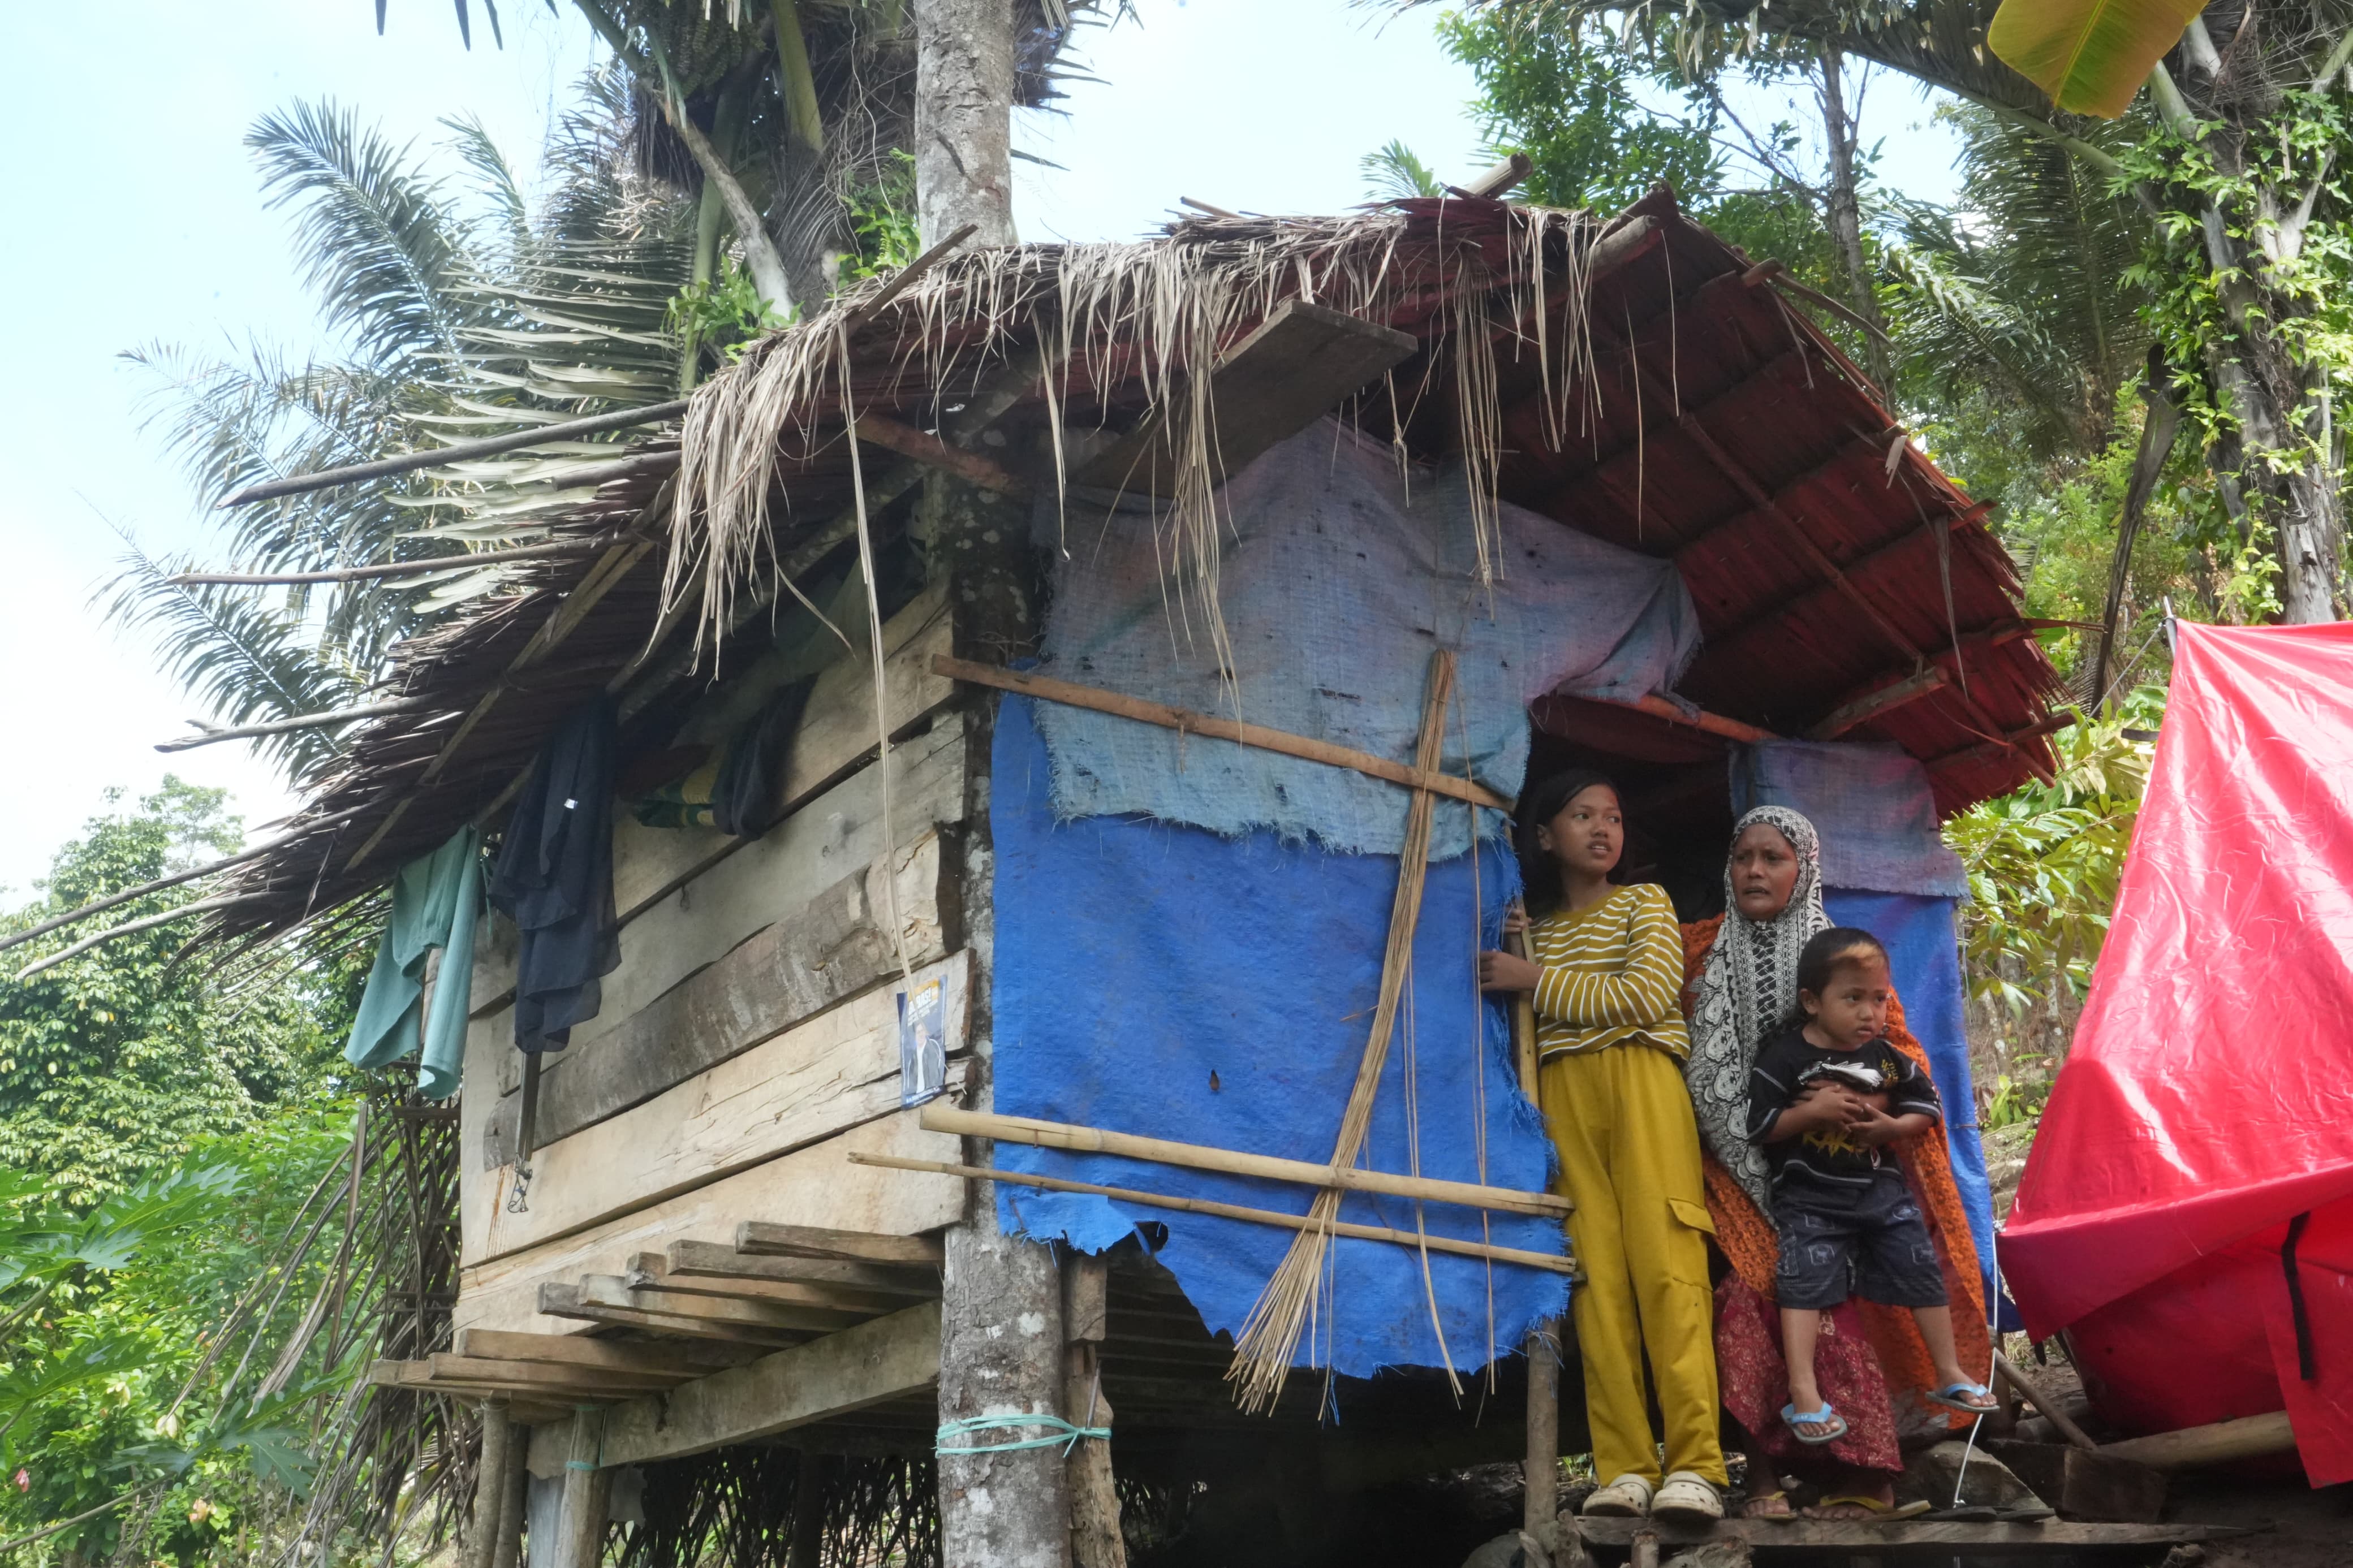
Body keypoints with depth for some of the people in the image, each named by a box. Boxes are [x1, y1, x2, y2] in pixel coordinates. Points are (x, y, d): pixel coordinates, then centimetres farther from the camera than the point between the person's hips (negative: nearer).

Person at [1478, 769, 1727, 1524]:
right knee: (1597, 1272, -7)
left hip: (1641, 1084, -3)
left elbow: (1647, 997, -5)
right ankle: (1625, 1467, -9)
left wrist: (1535, 979, -2)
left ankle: (1695, 1464, -16)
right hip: (1562, 1096, 3)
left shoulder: (1645, 902, 12)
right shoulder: (1527, 928, 22)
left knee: (1665, 1263, -13)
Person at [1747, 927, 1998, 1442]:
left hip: (1880, 1186, 4)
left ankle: (1949, 1375, 21)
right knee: (1806, 1280, -15)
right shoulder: (1784, 1057, -10)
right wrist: (1811, 1111, -22)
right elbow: (1757, 1125, -10)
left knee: (1922, 1270, 5)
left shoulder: (1886, 1056, 3)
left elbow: (1928, 1103, 12)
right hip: (1810, 1195, -4)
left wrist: (1894, 1126, -8)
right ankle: (1803, 1393, -14)